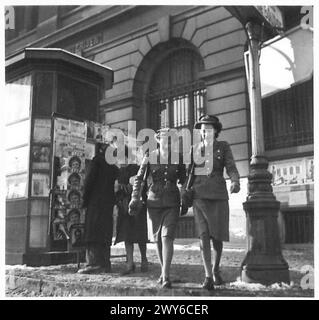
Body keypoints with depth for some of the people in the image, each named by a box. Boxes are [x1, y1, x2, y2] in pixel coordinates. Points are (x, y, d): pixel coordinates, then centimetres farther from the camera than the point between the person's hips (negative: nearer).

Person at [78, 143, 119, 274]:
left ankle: (95, 263, -11)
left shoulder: (97, 161, -5)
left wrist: (84, 199, -4)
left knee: (93, 231, -5)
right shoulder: (113, 165, 12)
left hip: (96, 201, -6)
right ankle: (105, 264, 12)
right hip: (109, 202, 6)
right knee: (105, 232, 10)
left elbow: (89, 180, -10)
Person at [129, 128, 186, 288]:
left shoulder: (178, 158, 3)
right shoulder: (150, 156, 0)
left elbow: (183, 180, 12)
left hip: (172, 202, -1)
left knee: (167, 236, -15)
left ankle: (165, 276, -12)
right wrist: (135, 198, -7)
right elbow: (139, 177, 2)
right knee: (158, 238, 9)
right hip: (154, 200, 1)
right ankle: (163, 271, 27)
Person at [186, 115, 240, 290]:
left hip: (218, 196, 0)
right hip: (199, 196, 1)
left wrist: (235, 182, -26)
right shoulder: (194, 148, 10)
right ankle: (208, 276, -9)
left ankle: (216, 269, 28)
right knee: (203, 235, -11)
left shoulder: (223, 146, 5)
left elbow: (231, 168, -6)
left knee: (217, 236, 3)